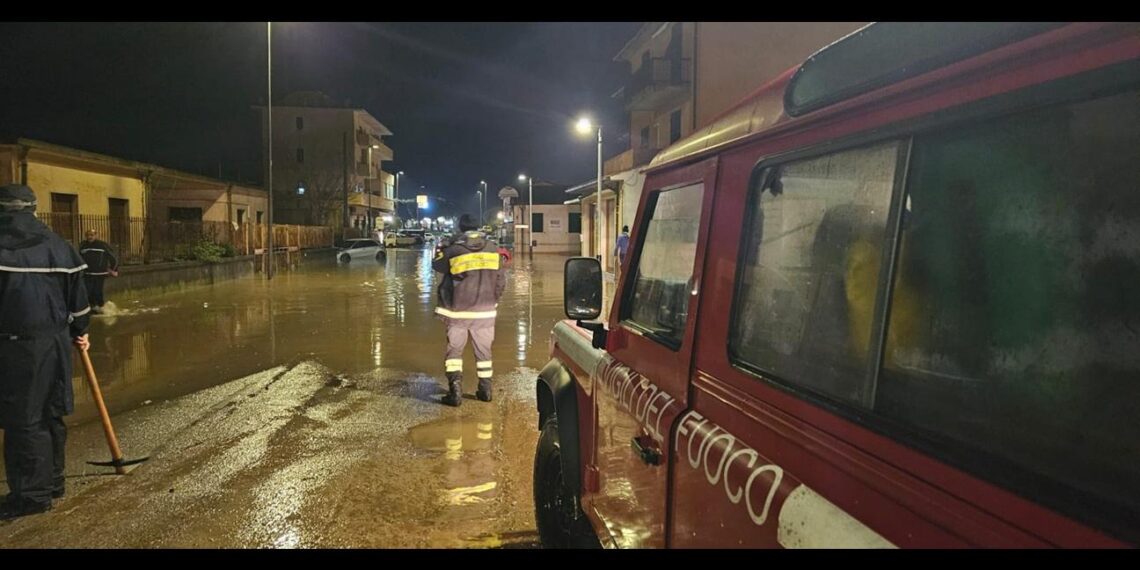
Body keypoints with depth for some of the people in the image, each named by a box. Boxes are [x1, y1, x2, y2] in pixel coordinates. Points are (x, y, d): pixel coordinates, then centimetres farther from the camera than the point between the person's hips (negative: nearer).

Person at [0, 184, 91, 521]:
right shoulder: (57, 245, 8)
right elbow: (77, 295, 12)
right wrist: (80, 330, 23)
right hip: (56, 340, 6)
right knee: (51, 414, 15)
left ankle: (32, 493, 5)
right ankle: (53, 481, 25)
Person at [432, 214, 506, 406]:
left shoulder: (454, 249, -10)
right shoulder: (492, 248, -1)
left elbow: (437, 265, 8)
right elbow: (501, 279, 3)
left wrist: (440, 252, 28)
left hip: (457, 310, -2)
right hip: (485, 310, 2)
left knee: (454, 349, 7)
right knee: (483, 350, 14)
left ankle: (455, 390, -2)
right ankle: (485, 389, 20)